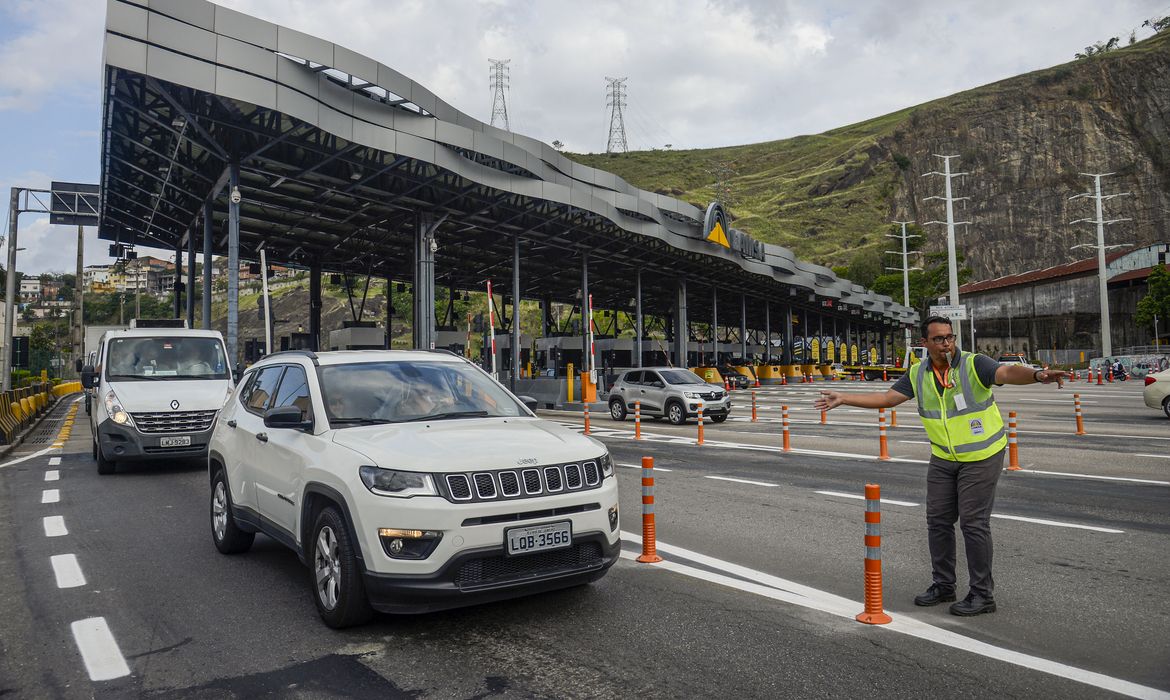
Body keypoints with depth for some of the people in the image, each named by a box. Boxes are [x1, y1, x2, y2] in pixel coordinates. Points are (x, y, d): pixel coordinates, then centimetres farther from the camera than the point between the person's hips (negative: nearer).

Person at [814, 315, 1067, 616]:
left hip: (981, 457, -6)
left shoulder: (974, 364, -17)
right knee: (938, 521, 10)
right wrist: (844, 398, -2)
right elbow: (887, 398, 3)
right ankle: (943, 585, 26)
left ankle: (983, 594, 9)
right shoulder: (918, 374, -1)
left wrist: (1037, 375, -55)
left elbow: (1008, 372, -34)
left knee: (973, 522, -5)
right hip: (942, 459, 6)